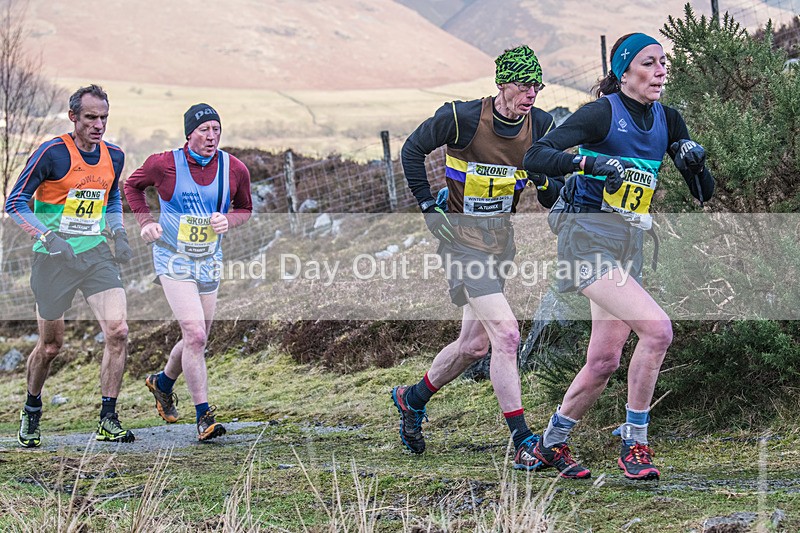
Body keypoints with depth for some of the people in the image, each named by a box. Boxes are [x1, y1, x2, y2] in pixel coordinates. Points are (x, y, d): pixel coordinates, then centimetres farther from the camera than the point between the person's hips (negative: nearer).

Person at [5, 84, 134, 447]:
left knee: (117, 331, -14)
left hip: (96, 254, 4)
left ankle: (108, 421, -6)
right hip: (54, 258, -4)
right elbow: (15, 202, -11)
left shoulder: (114, 156, 5)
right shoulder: (52, 153, -13)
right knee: (51, 346, 7)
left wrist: (117, 233, 7)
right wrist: (48, 236, -23)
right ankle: (31, 412, 33)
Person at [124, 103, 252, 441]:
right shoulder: (164, 164, -12)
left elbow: (245, 208, 12)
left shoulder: (235, 170, -5)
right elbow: (132, 185, 8)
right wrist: (146, 221, -5)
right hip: (174, 260, -4)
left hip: (209, 262, 5)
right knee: (195, 335, -17)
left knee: (197, 340, 13)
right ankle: (204, 416, -12)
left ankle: (163, 383, 44)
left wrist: (228, 220, -10)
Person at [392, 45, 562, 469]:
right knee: (506, 333, -18)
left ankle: (412, 399, 39)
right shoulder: (461, 117, -17)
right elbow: (412, 150, -3)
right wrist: (429, 207, -7)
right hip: (462, 239, -6)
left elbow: (551, 196, 6)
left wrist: (545, 181, -17)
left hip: (500, 241, 6)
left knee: (474, 344, 14)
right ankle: (522, 442, -15)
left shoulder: (541, 125, -3)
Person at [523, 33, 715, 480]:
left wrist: (696, 163, -11)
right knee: (657, 329, -22)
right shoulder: (602, 113, -10)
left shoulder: (667, 120, 9)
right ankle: (635, 444, -11)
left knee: (604, 362, 5)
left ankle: (552, 445, 25)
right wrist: (589, 163, -32)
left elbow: (705, 192, 11)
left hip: (629, 248, 7)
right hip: (589, 240, -7)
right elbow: (535, 157, -18)